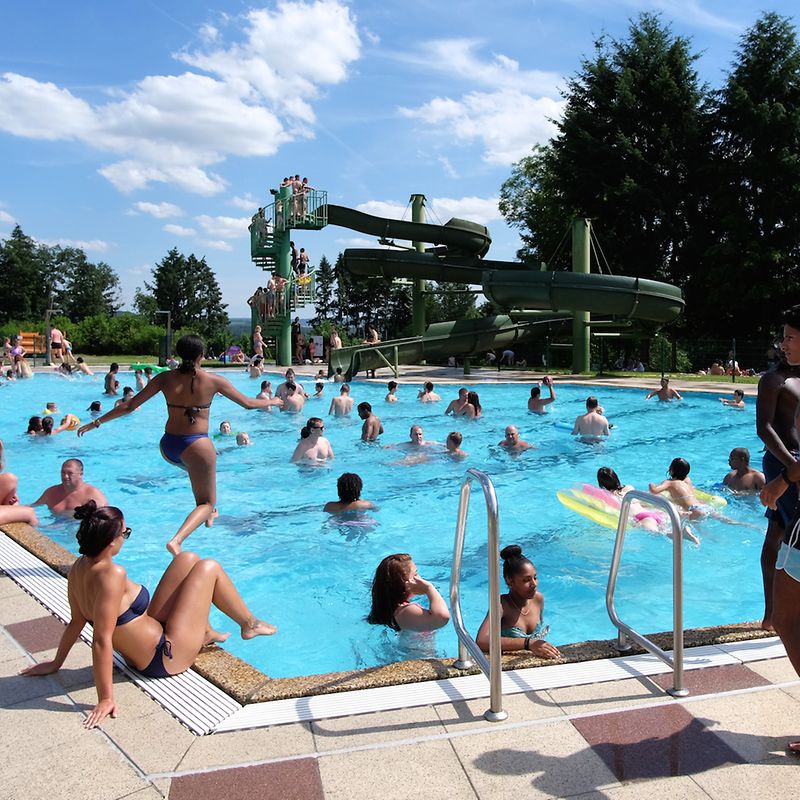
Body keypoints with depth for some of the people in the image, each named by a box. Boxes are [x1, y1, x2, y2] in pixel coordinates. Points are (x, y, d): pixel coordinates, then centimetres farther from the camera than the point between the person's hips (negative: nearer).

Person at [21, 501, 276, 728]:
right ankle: (249, 624, 21)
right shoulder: (112, 575, -33)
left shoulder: (79, 568, -6)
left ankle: (205, 632, 29)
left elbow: (76, 621, 3)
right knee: (209, 568, 0)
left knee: (188, 559, 13)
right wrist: (106, 699, -30)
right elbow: (101, 640, -33)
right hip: (165, 660, -9)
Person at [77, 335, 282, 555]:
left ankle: (207, 515, 43)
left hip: (168, 446, 5)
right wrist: (273, 401, 23)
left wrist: (96, 422, 12)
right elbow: (248, 403, 4)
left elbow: (130, 406, 1)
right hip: (196, 446, -5)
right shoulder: (213, 380, -6)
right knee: (207, 503, 8)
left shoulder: (165, 378, 0)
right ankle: (176, 540, -16)